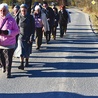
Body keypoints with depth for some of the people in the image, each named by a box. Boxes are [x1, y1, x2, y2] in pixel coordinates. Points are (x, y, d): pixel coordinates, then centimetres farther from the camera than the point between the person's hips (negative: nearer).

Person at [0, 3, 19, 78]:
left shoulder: (11, 20, -6)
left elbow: (17, 30, -4)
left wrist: (8, 32, -20)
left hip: (9, 44, -3)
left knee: (8, 59, -2)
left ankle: (8, 72, 10)